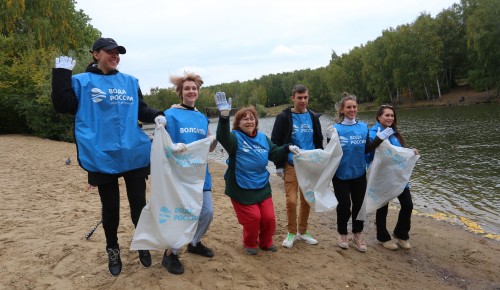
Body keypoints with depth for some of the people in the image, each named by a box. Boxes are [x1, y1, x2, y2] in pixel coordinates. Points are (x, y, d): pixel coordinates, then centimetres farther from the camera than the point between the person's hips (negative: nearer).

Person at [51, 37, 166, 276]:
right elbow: (62, 106, -8)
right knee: (110, 207, 11)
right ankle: (113, 250, 32)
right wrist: (61, 74, -9)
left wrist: (156, 116, -5)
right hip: (103, 157, -2)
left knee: (139, 203, 11)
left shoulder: (130, 82, 12)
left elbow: (141, 109, 15)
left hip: (134, 155, 3)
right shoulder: (82, 81, 3)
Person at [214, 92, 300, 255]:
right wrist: (224, 116, -52)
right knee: (253, 218, -4)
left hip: (262, 187, 5)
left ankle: (265, 242, 34)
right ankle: (250, 244, 26)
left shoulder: (262, 138, 5)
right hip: (241, 189, -5)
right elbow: (222, 137, -36)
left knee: (269, 218, 6)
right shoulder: (235, 137, -13)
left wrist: (287, 148, -5)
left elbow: (274, 154, 14)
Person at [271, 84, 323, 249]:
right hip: (291, 166, -3)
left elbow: (319, 143, 14)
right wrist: (279, 166, -8)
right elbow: (275, 143, -5)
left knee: (307, 201, 10)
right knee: (291, 201, -7)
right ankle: (291, 233, 14)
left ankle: (302, 232, 27)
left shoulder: (313, 117, 7)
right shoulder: (284, 117, -5)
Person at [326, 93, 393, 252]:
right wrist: (332, 141, -30)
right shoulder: (335, 129, -10)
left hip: (359, 174, 4)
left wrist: (379, 138, -7)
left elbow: (367, 150, 3)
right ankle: (342, 234, 27)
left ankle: (357, 234, 31)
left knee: (359, 204, 12)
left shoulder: (364, 127, 2)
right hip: (341, 175, -4)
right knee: (344, 206, 4)